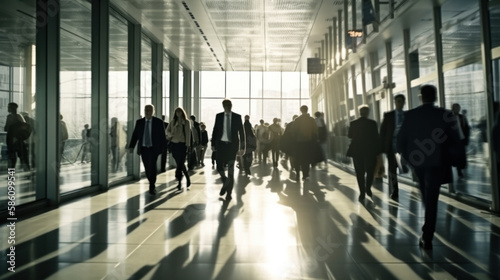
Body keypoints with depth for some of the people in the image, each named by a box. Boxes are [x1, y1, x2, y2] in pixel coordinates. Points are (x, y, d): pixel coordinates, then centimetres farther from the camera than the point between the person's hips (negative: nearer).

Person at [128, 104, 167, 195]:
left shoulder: (159, 122, -1)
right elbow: (135, 135, 4)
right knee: (147, 169, 6)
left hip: (154, 148, -3)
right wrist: (131, 146, -7)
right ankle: (152, 185, 25)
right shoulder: (139, 122, 6)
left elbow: (162, 136, 2)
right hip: (143, 149, 3)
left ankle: (152, 187, -3)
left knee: (152, 167, -13)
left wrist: (164, 148, 1)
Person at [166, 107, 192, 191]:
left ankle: (179, 181, -6)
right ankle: (187, 179, 19)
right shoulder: (172, 121, 12)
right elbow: (167, 130, 12)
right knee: (179, 163, 6)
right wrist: (170, 134, -12)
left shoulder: (186, 122, 2)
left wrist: (187, 145, -10)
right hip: (174, 143, 4)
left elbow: (188, 133, -3)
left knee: (180, 163, -11)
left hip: (182, 144, -4)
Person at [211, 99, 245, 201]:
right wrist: (213, 144, 3)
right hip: (221, 144, 1)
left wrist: (242, 147, -1)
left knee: (231, 169, 1)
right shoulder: (219, 116, 6)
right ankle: (225, 181, 26)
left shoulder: (237, 117, 2)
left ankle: (229, 193, 11)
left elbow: (241, 132, 3)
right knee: (219, 166, -6)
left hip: (232, 145, -1)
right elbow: (215, 130, 8)